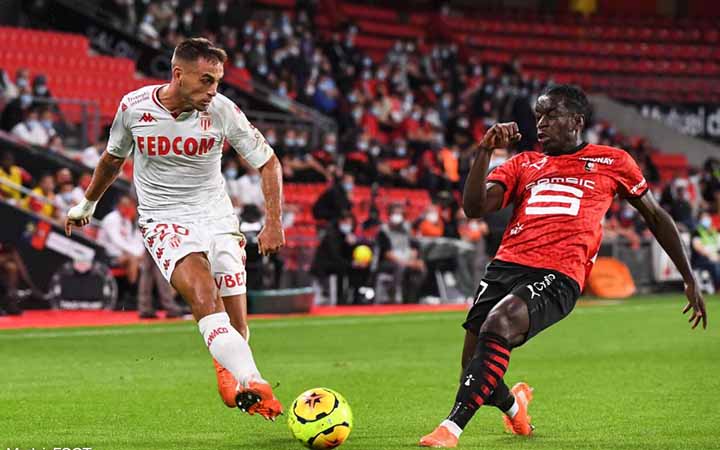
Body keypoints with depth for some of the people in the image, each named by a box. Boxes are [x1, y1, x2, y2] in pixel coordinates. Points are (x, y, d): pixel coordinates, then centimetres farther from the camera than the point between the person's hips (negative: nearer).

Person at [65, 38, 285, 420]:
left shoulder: (222, 111, -9)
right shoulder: (134, 107, -8)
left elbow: (268, 163, 2)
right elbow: (113, 158, 14)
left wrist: (273, 224, -9)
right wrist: (86, 205, 27)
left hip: (216, 216, 2)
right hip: (163, 220, -2)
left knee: (235, 326, -4)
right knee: (202, 293, -29)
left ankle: (226, 369, 31)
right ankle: (251, 384, -44)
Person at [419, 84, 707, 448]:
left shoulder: (612, 162, 15)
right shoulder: (523, 164, 21)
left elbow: (654, 216, 24)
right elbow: (474, 207, 7)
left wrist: (689, 279, 24)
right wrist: (485, 151, -5)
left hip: (558, 275, -4)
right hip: (506, 265, 4)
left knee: (498, 322, -33)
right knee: (476, 370, -4)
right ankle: (513, 405, 34)